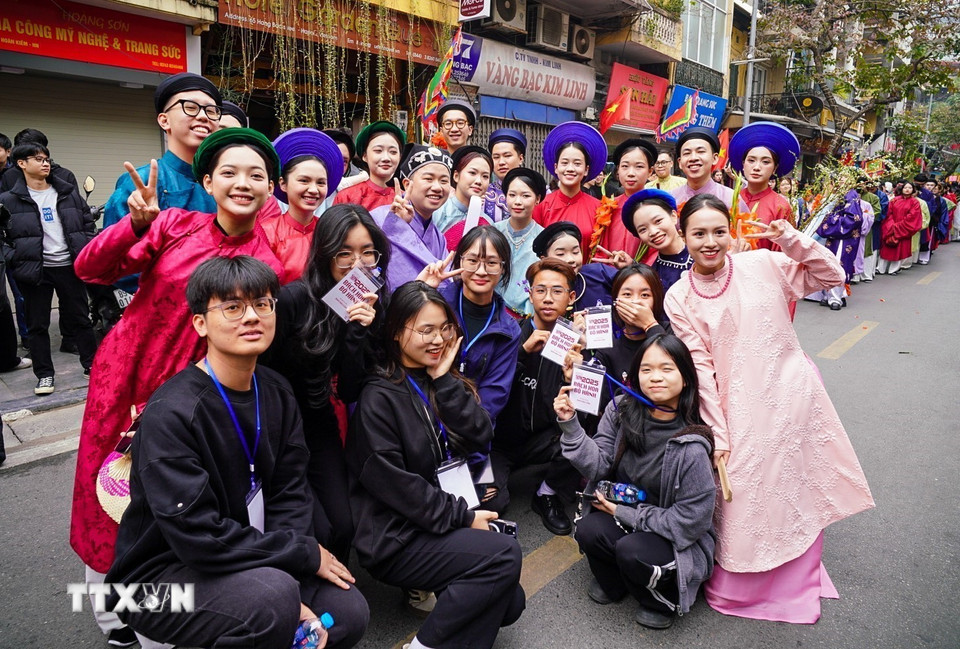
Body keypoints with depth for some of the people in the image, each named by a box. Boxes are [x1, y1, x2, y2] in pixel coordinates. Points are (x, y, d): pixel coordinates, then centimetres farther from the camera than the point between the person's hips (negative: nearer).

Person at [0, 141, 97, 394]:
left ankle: (92, 365, 21)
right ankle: (44, 374, 16)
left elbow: (88, 224, 11)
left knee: (80, 318, 10)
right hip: (34, 269, -1)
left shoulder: (68, 193, 7)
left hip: (70, 266, 2)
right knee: (37, 324, 6)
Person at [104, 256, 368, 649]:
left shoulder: (276, 393, -2)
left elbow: (289, 495, -3)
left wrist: (290, 597, -16)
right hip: (160, 574, -6)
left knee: (349, 613, -6)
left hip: (246, 560, 6)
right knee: (271, 595, -32)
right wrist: (307, 555, -19)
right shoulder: (171, 414, -24)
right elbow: (198, 535, -28)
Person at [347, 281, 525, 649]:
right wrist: (462, 517, -14)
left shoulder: (443, 383, 9)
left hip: (445, 523, 6)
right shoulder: (379, 397, -13)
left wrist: (445, 380, -12)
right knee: (505, 554, -20)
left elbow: (480, 439, -3)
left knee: (508, 602, -9)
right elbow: (392, 482, -18)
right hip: (395, 537, -6)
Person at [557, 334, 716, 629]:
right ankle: (613, 584, 10)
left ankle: (665, 600, 5)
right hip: (622, 511, 4)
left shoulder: (691, 447, -26)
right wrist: (570, 424, -25)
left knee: (632, 550, -31)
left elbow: (692, 519, -20)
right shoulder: (621, 411, -12)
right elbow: (598, 464, -12)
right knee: (588, 530, -24)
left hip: (677, 537, -4)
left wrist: (628, 514, -18)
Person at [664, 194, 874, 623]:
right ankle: (740, 588, 31)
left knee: (799, 491, 14)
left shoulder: (763, 265, -3)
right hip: (738, 409, -1)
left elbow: (832, 275, 4)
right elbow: (700, 368, -6)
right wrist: (718, 432, -8)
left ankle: (796, 582, 40)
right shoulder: (678, 299, -4)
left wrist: (792, 240, -12)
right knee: (744, 498, 5)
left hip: (792, 396, 1)